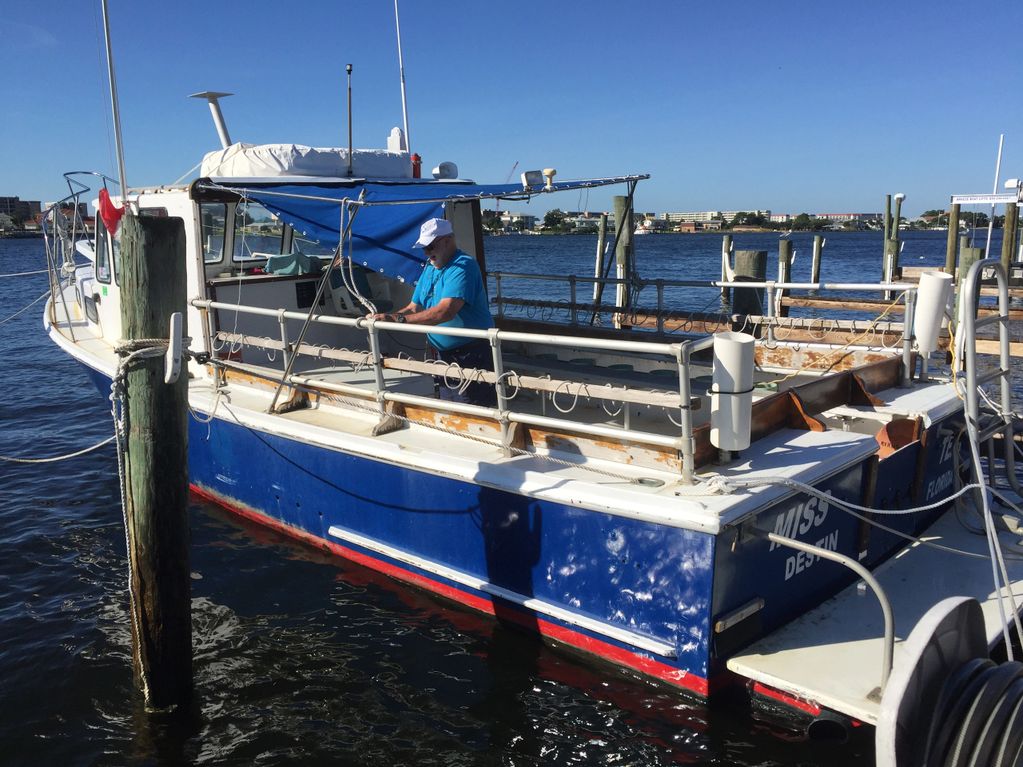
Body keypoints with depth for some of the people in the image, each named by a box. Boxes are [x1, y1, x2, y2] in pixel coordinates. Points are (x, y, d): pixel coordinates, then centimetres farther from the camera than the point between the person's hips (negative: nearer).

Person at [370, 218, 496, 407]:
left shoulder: (463, 266, -19)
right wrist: (385, 317, -10)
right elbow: (414, 307, 11)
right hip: (442, 354, 9)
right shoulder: (430, 268, 10)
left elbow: (446, 311, -31)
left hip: (471, 356, -9)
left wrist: (398, 319, -32)